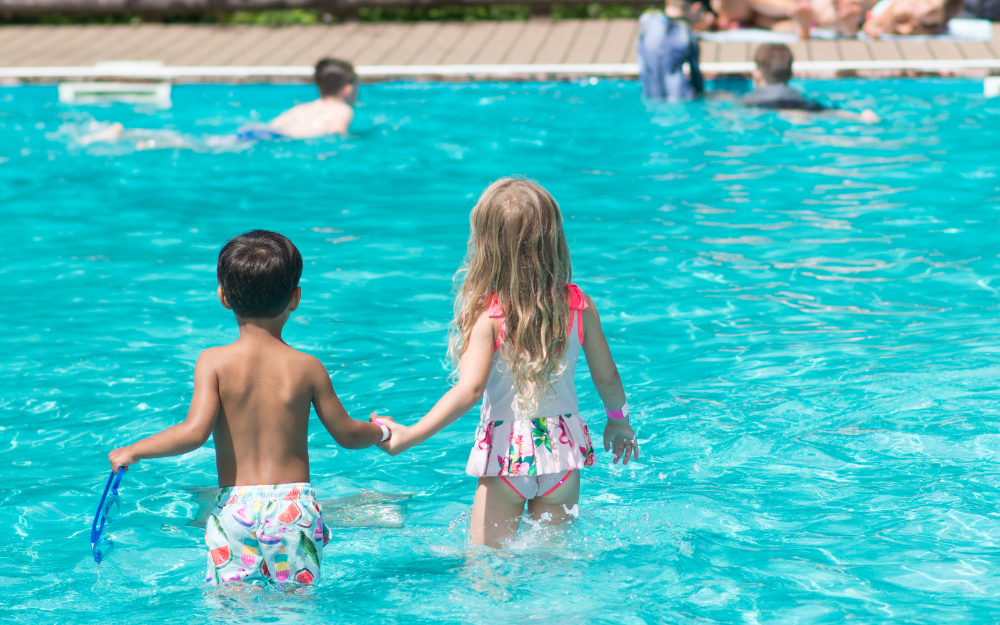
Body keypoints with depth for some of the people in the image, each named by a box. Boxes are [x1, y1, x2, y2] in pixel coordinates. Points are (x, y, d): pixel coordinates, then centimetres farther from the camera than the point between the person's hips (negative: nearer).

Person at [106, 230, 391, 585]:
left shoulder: (214, 363, -4)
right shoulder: (307, 368, 2)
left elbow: (195, 431, -14)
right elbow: (347, 435, 11)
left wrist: (133, 452, -2)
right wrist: (381, 432, 32)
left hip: (235, 507, -1)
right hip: (294, 505, 1)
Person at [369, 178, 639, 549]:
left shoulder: (488, 316, -17)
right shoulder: (579, 305, -6)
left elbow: (470, 389, -28)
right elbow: (607, 378, 3)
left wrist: (409, 435, -29)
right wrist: (618, 419, 23)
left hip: (508, 453, -3)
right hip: (563, 447, 4)